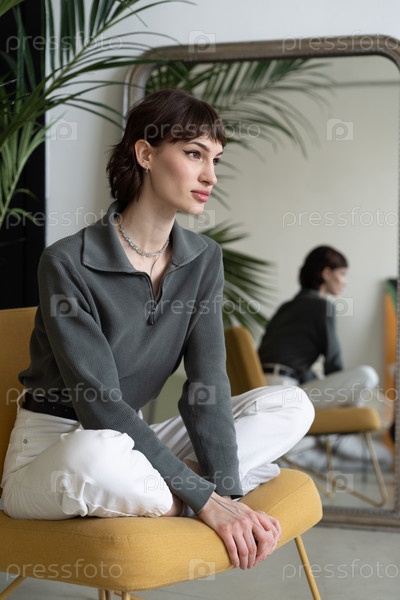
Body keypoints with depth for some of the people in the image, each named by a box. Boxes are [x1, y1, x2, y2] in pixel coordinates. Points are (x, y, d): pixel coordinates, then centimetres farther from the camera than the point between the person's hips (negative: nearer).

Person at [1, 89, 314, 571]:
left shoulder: (203, 260, 2)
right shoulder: (68, 264, -17)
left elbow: (207, 384, -7)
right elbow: (100, 405, -23)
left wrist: (225, 489, -24)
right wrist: (206, 498, -27)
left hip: (133, 446, 6)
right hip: (50, 455, -6)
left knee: (291, 406, -7)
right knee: (99, 454, -42)